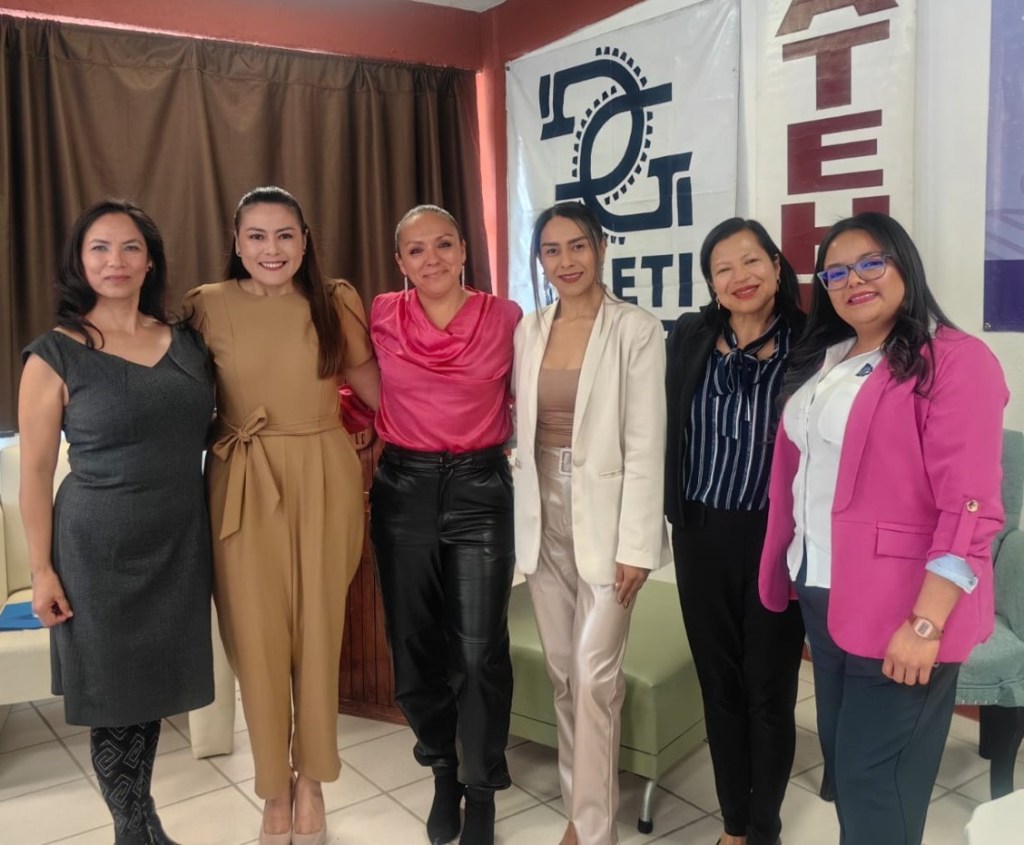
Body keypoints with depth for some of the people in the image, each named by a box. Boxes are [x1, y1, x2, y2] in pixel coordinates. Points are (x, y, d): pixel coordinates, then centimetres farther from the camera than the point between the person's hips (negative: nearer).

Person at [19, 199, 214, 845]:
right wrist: (42, 571, -8)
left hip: (180, 543, 4)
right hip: (100, 548, -4)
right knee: (115, 692, 8)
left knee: (155, 683, 16)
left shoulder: (187, 343, 4)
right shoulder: (54, 355, -7)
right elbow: (36, 471, -6)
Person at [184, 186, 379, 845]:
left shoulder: (335, 302, 1)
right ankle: (276, 790, 27)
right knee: (258, 636, 7)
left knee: (318, 631, 9)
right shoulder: (208, 306, 0)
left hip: (324, 480, 1)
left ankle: (311, 784, 29)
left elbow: (370, 378, 9)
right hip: (243, 484, 0)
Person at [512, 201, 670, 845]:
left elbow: (646, 445, -11)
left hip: (603, 515, -5)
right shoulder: (528, 331, 7)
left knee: (594, 677, -3)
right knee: (563, 672, 13)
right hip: (543, 516, 5)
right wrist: (520, 520, 6)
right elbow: (521, 429, 9)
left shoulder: (636, 329, -8)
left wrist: (636, 544, -14)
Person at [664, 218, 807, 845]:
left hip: (778, 540, -2)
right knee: (720, 686, 15)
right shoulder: (688, 339, 1)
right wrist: (666, 513, 5)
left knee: (770, 691, 10)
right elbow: (664, 428, 7)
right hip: (702, 537, 3)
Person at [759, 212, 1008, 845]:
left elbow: (969, 507, -19)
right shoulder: (824, 362, 12)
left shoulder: (956, 360, -13)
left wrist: (926, 623, -22)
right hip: (823, 594, 7)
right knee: (842, 762, 18)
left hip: (898, 610, -7)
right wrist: (789, 572, 15)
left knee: (875, 778, 4)